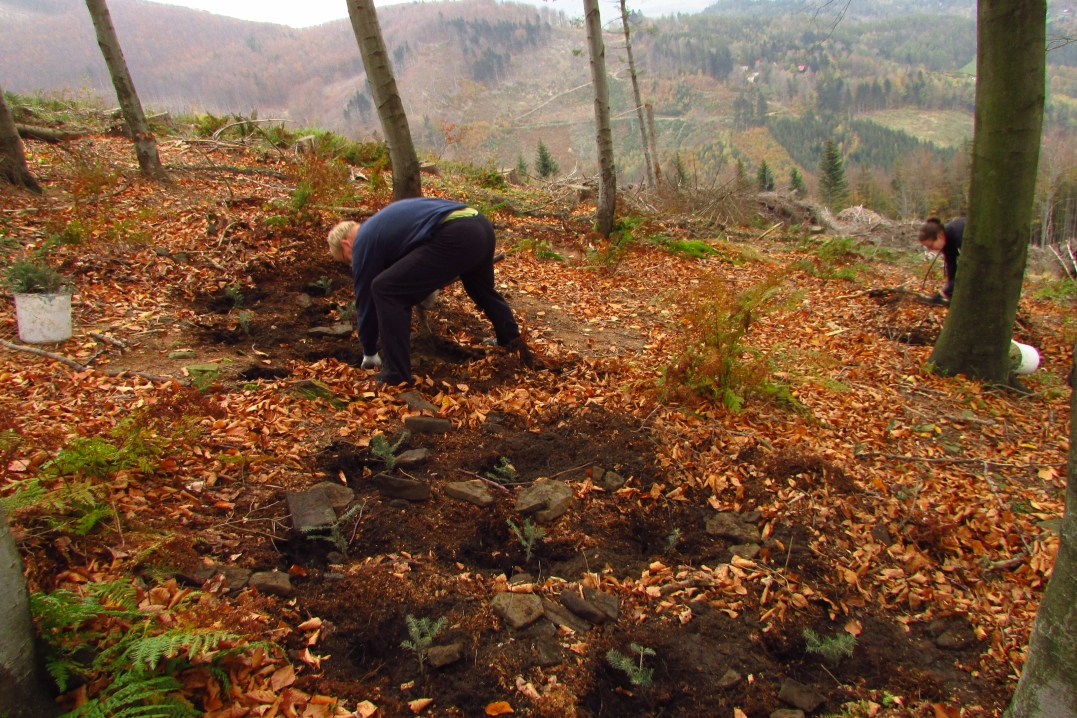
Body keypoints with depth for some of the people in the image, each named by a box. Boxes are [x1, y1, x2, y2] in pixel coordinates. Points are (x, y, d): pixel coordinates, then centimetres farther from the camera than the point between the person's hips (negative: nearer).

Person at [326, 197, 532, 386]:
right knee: (481, 288, 37)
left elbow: (365, 299, 17)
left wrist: (369, 354, 28)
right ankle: (514, 342, 50)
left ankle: (396, 377, 4)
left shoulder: (363, 242, 10)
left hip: (456, 236, -9)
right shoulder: (378, 225, 33)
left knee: (385, 290, -1)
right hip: (481, 225, 9)